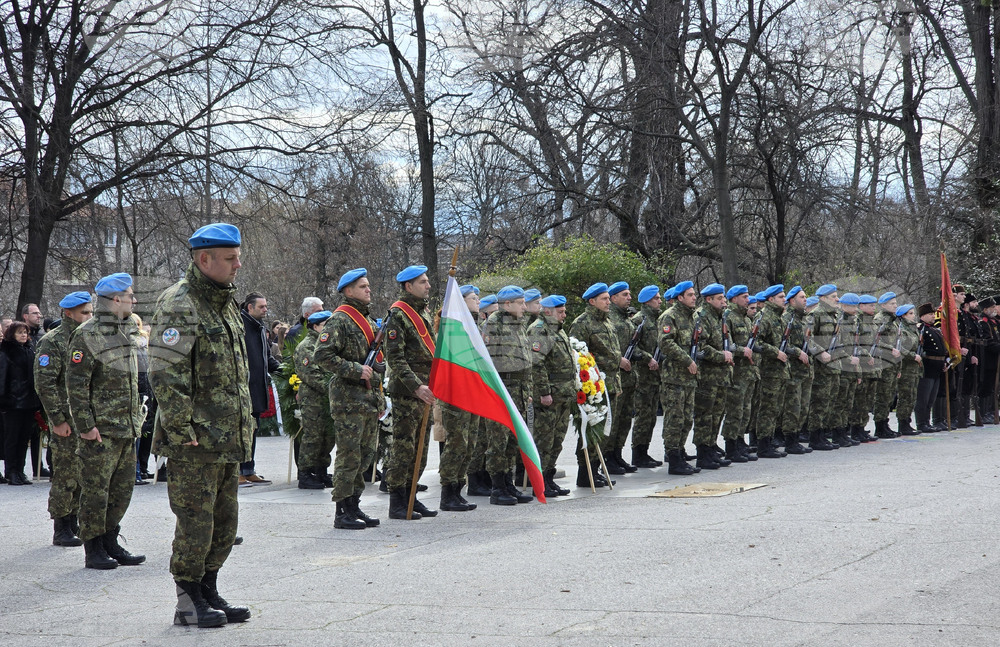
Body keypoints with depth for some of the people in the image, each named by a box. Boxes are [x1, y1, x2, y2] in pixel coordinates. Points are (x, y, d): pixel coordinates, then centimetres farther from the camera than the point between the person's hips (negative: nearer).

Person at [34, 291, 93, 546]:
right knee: (65, 476, -4)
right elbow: (45, 383, -14)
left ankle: (73, 523, 21)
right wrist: (57, 419, -17)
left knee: (83, 475, 11)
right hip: (67, 421, -7)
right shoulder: (53, 342, -9)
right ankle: (61, 531, 3)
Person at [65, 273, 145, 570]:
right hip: (100, 430, -8)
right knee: (95, 490, -1)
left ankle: (110, 544, 22)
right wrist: (85, 425, -17)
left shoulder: (128, 331, 14)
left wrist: (136, 418, 20)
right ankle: (94, 551, 7)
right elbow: (76, 385, -14)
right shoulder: (87, 335, -12)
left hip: (127, 428, 8)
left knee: (123, 489, 12)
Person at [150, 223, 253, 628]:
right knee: (196, 522, -3)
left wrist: (244, 424, 20)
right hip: (195, 442, -9)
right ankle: (189, 601, 7)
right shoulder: (178, 305, -13)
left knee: (225, 523, 13)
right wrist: (183, 430, -20)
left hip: (228, 441, 9)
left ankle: (208, 592, 24)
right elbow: (166, 376, -19)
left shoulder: (225, 303, 17)